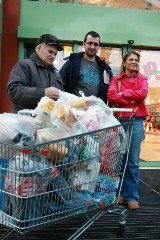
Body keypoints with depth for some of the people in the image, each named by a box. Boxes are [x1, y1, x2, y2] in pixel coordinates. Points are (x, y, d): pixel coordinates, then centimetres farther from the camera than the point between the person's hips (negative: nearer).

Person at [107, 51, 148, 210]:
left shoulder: (142, 79, 13)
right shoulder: (116, 79, 11)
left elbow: (143, 94, -8)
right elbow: (111, 96, -6)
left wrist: (123, 93, -4)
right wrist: (131, 100, -10)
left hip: (136, 121, 0)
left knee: (133, 160, -1)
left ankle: (132, 196, 6)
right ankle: (120, 192, 17)